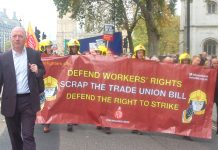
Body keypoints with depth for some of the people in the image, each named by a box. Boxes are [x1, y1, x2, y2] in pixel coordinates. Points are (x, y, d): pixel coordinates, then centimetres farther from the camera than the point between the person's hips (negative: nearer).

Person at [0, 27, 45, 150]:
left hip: (29, 100, -2)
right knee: (14, 135, 16)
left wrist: (37, 71, -12)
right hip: (10, 102, 2)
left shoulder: (35, 54, 1)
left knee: (28, 136, -4)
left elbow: (43, 71, 12)